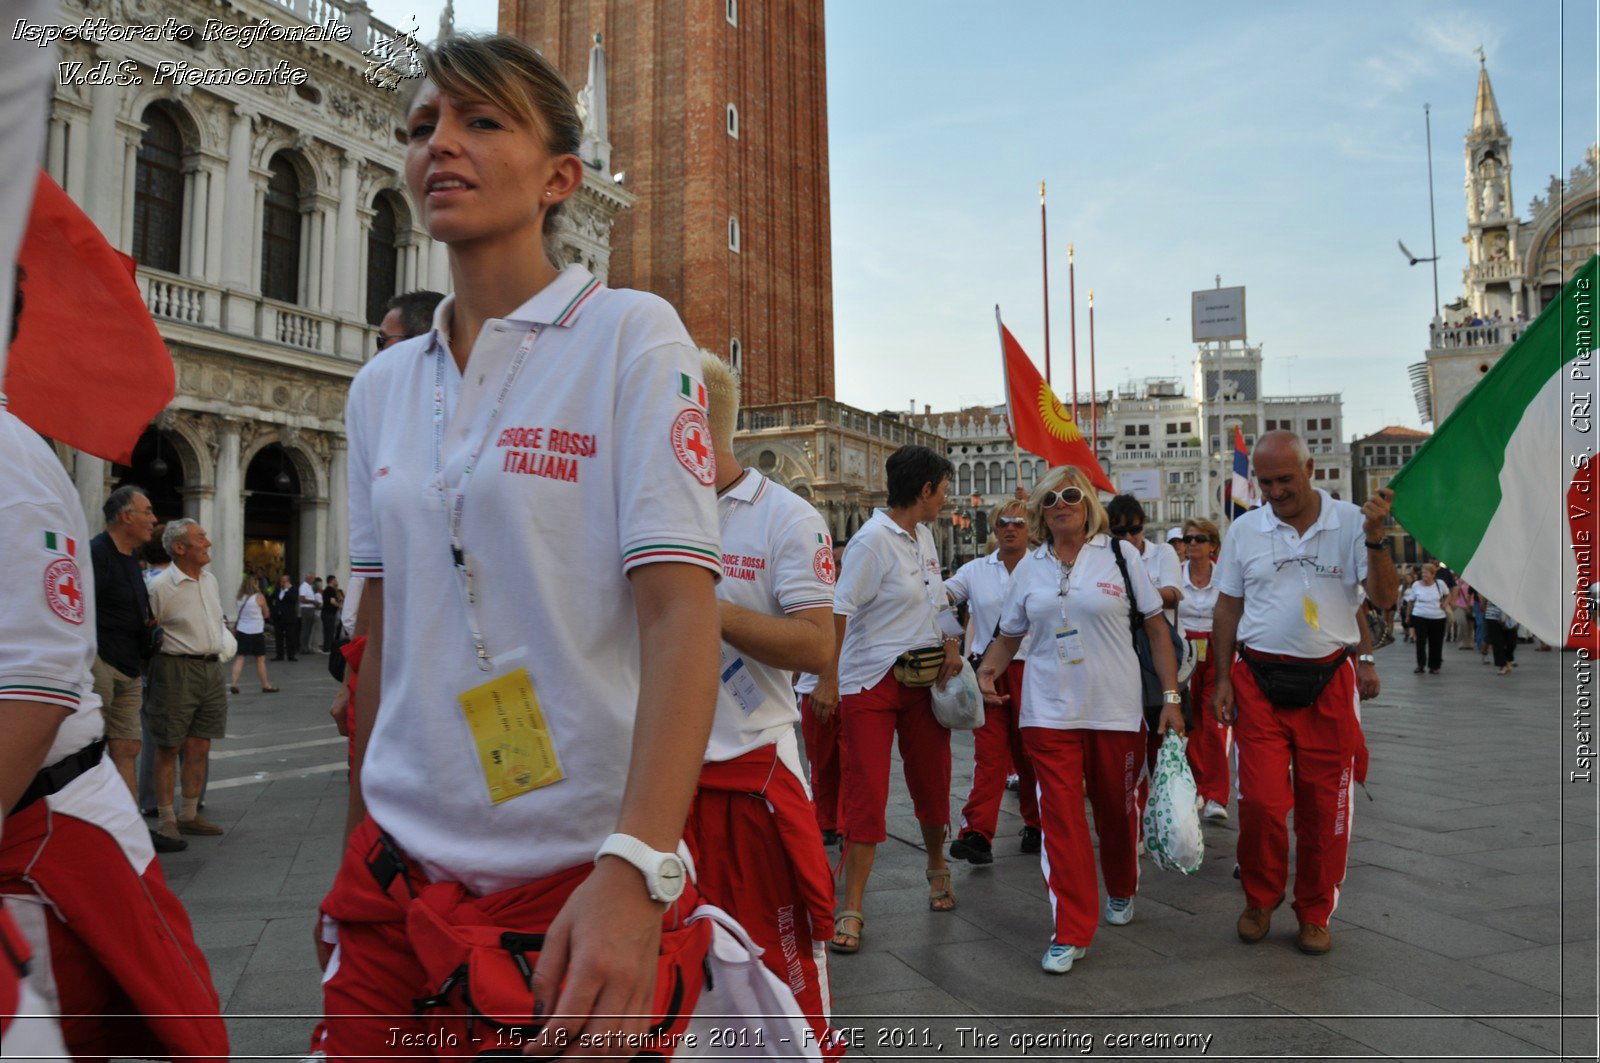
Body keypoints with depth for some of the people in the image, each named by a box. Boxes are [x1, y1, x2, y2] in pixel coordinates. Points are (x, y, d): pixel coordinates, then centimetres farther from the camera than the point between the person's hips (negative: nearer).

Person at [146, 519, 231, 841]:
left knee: (200, 747, 10)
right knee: (168, 748, 2)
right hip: (178, 669, -7)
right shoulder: (161, 586, -12)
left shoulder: (210, 579, 11)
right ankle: (166, 820, 10)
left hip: (211, 668, 7)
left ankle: (190, 815, 20)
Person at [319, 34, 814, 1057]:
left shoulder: (630, 336, -8)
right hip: (398, 871, 5)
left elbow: (679, 612, -18)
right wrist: (358, 851, 14)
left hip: (577, 882, -5)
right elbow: (382, 629, 13)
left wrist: (632, 870, -28)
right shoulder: (382, 385, 8)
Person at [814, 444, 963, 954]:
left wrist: (952, 646, 5)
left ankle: (937, 867, 40)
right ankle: (851, 909, 3)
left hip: (924, 678, 7)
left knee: (932, 782, 14)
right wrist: (827, 678, -20)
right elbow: (838, 610, -17)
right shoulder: (873, 540, -14)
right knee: (866, 793, -6)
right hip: (872, 681, -7)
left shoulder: (923, 537, 11)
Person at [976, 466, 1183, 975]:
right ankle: (1071, 932, 4)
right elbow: (1010, 633, 16)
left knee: (1117, 809, 13)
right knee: (1061, 818, -4)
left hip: (1117, 709, -1)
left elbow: (1156, 627, 1)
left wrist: (1171, 696, -5)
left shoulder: (1120, 553, -1)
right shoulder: (1030, 567, 7)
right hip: (1049, 712, 1)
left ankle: (1121, 893, 41)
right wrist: (988, 668, -5)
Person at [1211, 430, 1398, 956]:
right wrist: (1223, 679, 5)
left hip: (1328, 681, 0)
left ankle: (1314, 915, 25)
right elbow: (1228, 608, 10)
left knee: (1325, 807, 6)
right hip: (1260, 681, 0)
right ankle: (1260, 900, 19)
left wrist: (1375, 538, -19)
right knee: (1260, 800, -6)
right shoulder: (1244, 530, 4)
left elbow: (1384, 598, -4)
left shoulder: (1350, 523, 0)